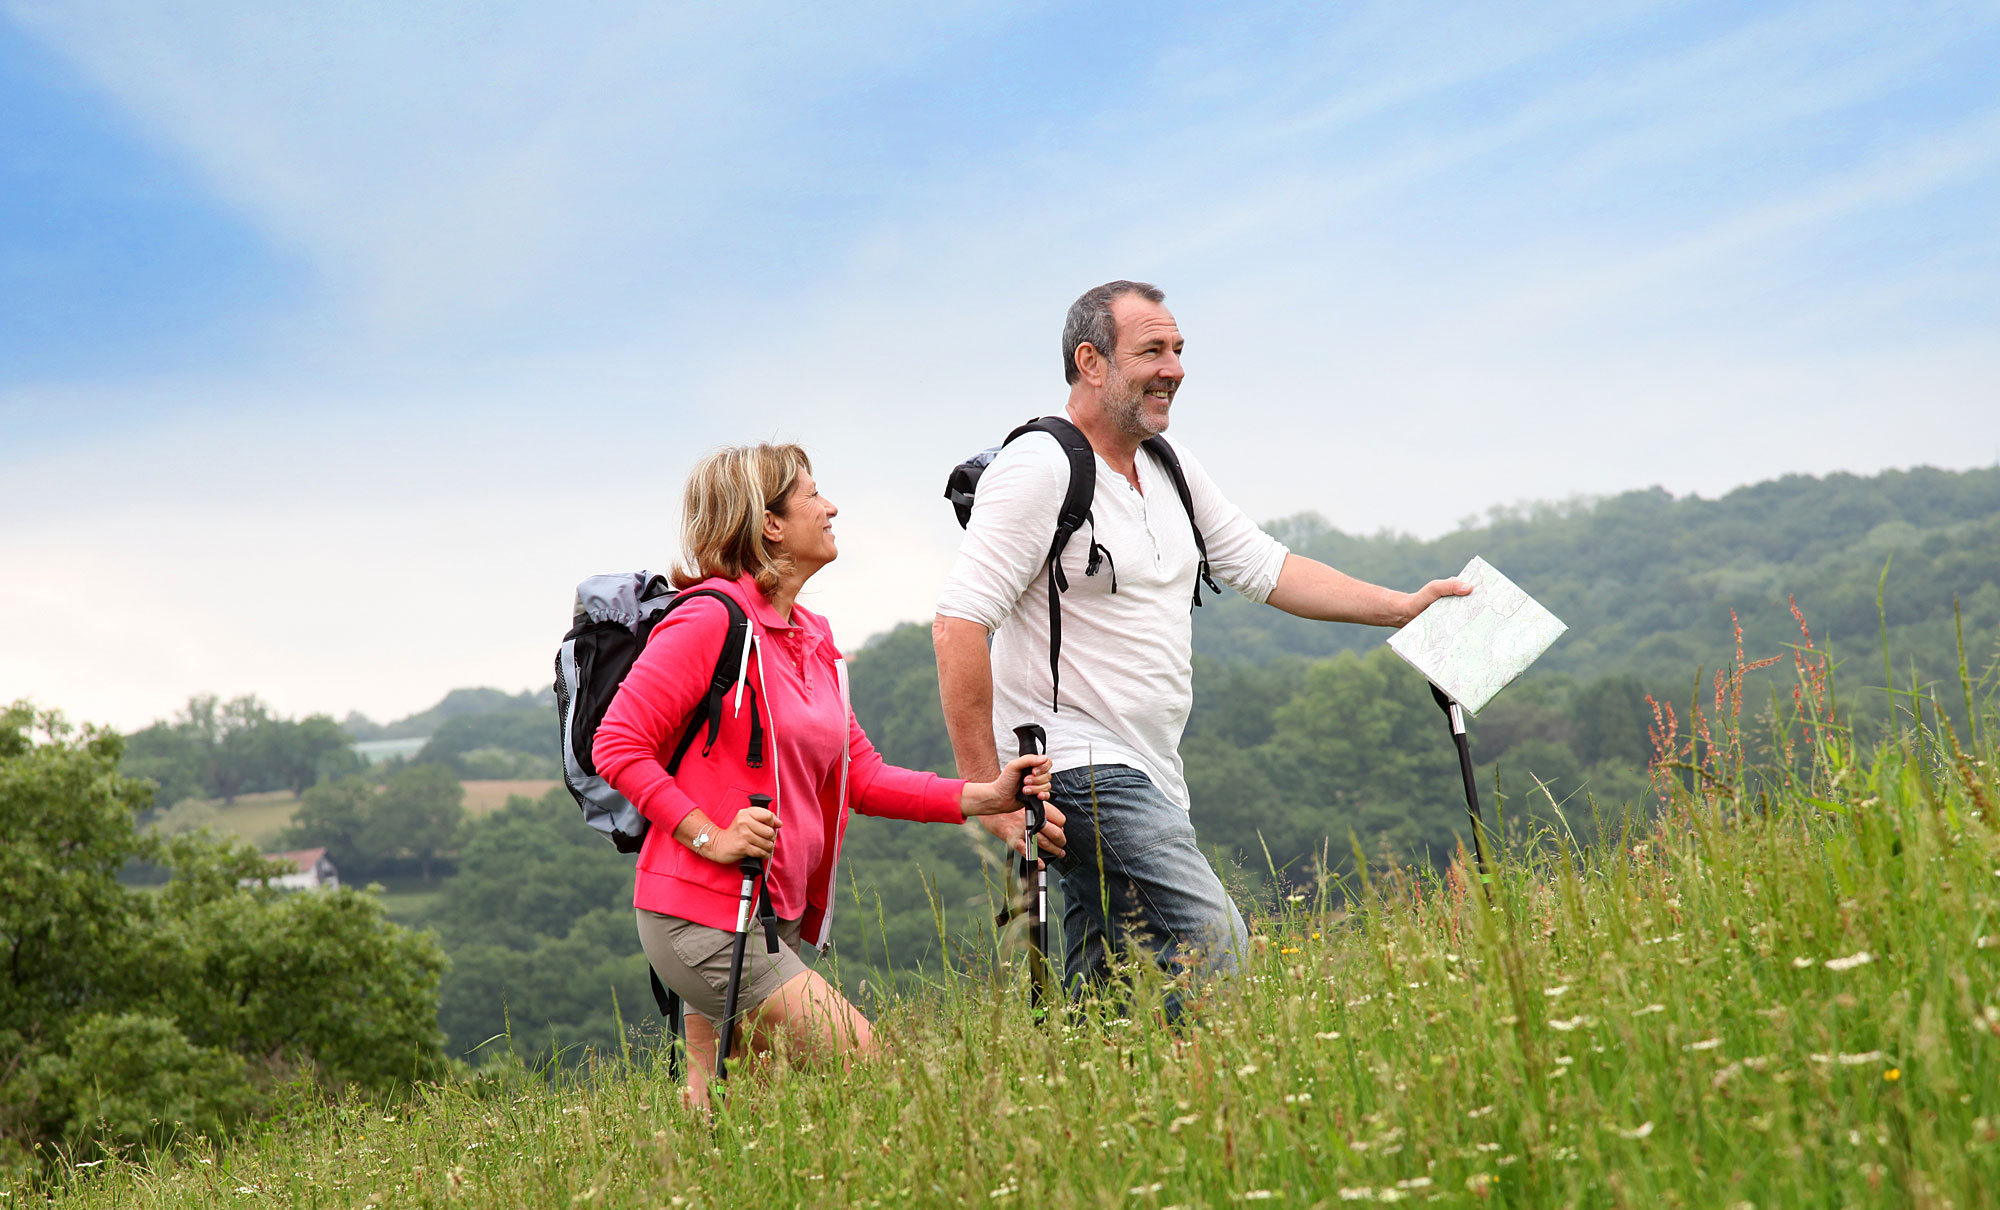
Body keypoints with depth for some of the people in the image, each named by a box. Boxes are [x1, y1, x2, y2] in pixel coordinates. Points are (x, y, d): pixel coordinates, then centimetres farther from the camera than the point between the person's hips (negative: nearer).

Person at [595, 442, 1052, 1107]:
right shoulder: (713, 617, -11)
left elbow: (861, 776, 15)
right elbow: (617, 745, -13)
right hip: (703, 917, -9)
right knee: (864, 1068, -11)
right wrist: (711, 837, -19)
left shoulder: (814, 639, 17)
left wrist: (985, 795, 4)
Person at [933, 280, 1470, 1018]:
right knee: (1212, 950, -19)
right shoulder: (1039, 470, -13)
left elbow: (1262, 568, 23)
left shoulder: (1170, 468, 15)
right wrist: (986, 791, -21)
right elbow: (959, 626, -18)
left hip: (1148, 778, 9)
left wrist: (1401, 607, 16)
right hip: (1078, 767, -9)